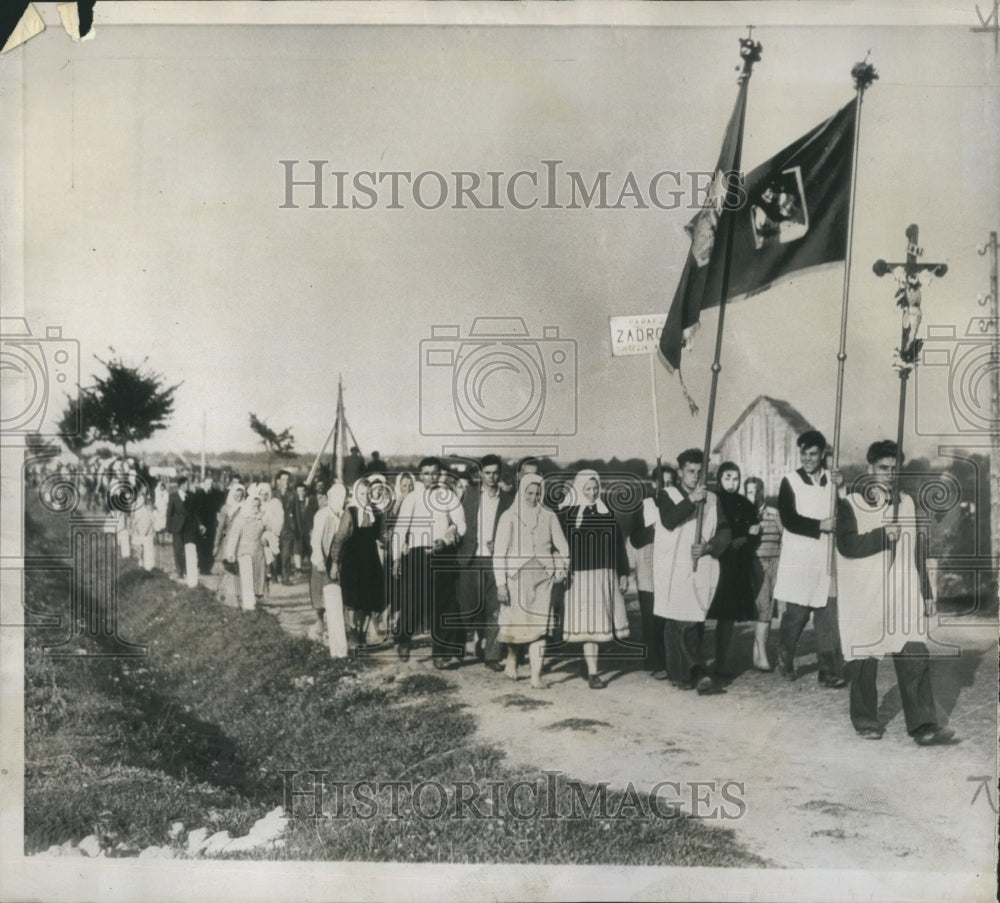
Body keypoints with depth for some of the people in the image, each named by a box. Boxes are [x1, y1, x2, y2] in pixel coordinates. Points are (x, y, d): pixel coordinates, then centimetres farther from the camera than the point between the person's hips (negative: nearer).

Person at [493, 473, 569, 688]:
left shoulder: (548, 517, 5)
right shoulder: (509, 516, -1)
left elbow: (563, 547, 12)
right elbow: (499, 553, -3)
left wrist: (562, 570, 1)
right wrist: (500, 584, -9)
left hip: (542, 578, 1)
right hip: (516, 576, -1)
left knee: (539, 627, -5)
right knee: (515, 623, 5)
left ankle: (536, 677, -6)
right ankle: (511, 659, 34)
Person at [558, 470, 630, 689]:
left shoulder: (607, 514, 10)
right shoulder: (567, 515, -2)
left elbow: (619, 545, 13)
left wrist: (623, 573, 9)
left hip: (606, 576, 4)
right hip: (580, 576, -4)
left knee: (599, 621, 5)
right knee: (588, 622, -6)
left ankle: (591, 666, 19)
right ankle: (593, 673, -3)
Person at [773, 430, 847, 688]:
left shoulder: (833, 480, 10)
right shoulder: (790, 481, -2)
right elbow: (789, 519, -9)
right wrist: (820, 526, -15)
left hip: (825, 560, 3)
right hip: (798, 560, -3)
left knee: (828, 617, 0)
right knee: (795, 615, 2)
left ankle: (830, 672, 3)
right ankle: (785, 662, 23)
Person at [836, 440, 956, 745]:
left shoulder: (907, 503, 13)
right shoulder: (850, 505, -2)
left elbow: (916, 550, 17)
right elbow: (848, 545, -16)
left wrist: (926, 592, 17)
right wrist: (883, 535, -19)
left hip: (903, 597, 3)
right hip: (864, 598, -3)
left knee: (915, 658, -6)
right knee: (864, 660, 5)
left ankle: (923, 725, -4)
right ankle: (865, 720, 20)